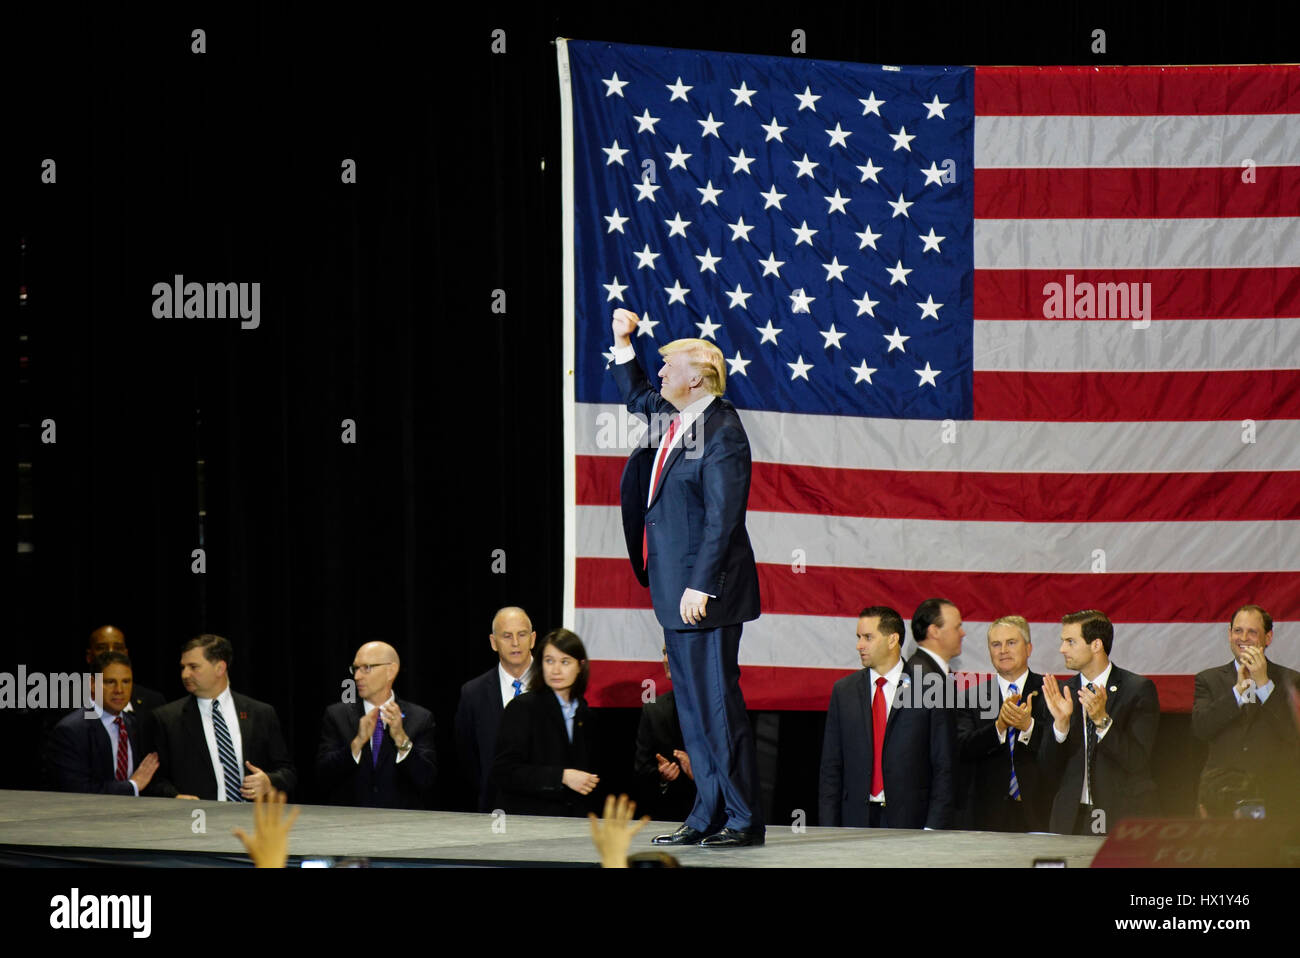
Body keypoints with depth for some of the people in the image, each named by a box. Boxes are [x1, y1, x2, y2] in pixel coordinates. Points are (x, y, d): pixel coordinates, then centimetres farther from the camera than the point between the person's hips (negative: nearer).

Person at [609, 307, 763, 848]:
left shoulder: (722, 433, -16)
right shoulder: (671, 417, 11)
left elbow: (722, 518, -21)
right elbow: (636, 397, 36)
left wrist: (700, 586, -25)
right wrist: (623, 342, 25)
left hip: (704, 592, -10)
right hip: (674, 589, 10)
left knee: (717, 702, -7)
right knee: (693, 707, 12)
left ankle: (744, 820, -2)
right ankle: (708, 816, 18)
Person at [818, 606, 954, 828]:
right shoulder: (843, 691, 11)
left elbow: (943, 768, -1)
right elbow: (831, 767, 11)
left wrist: (933, 830, -9)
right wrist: (829, 830, 3)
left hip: (909, 820, -3)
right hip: (856, 818, 3)